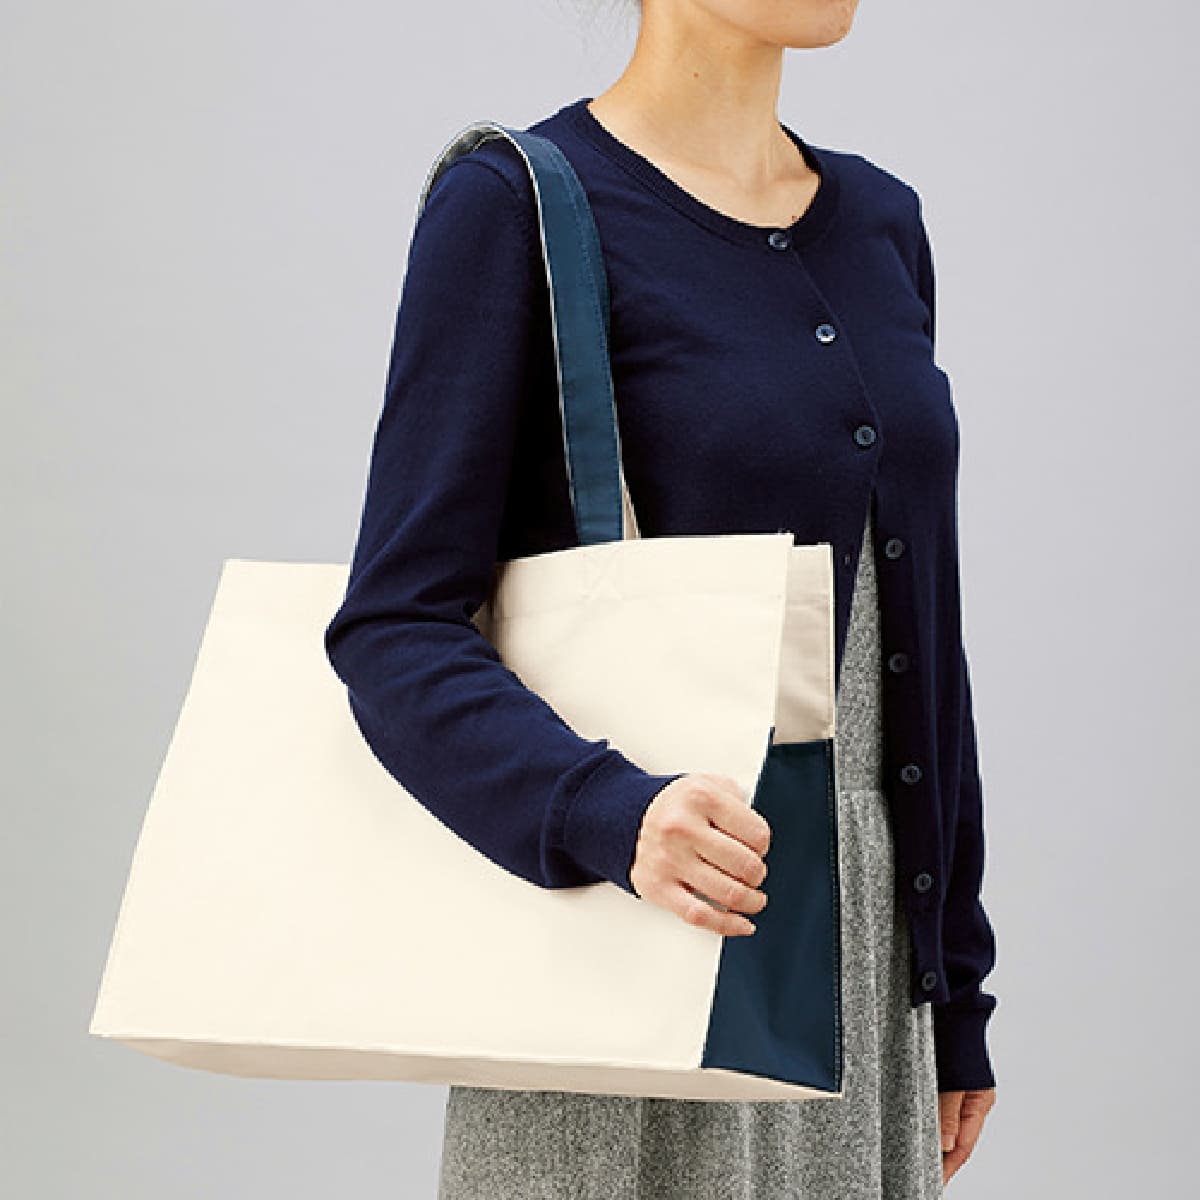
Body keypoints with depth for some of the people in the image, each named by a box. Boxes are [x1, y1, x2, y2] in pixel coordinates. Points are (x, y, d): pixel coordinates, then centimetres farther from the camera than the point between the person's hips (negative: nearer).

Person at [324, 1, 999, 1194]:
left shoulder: (881, 222, 11)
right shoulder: (511, 203, -9)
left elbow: (919, 640, 13)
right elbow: (396, 633, -13)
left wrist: (955, 992, 13)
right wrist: (612, 815, -30)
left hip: (858, 952, 6)